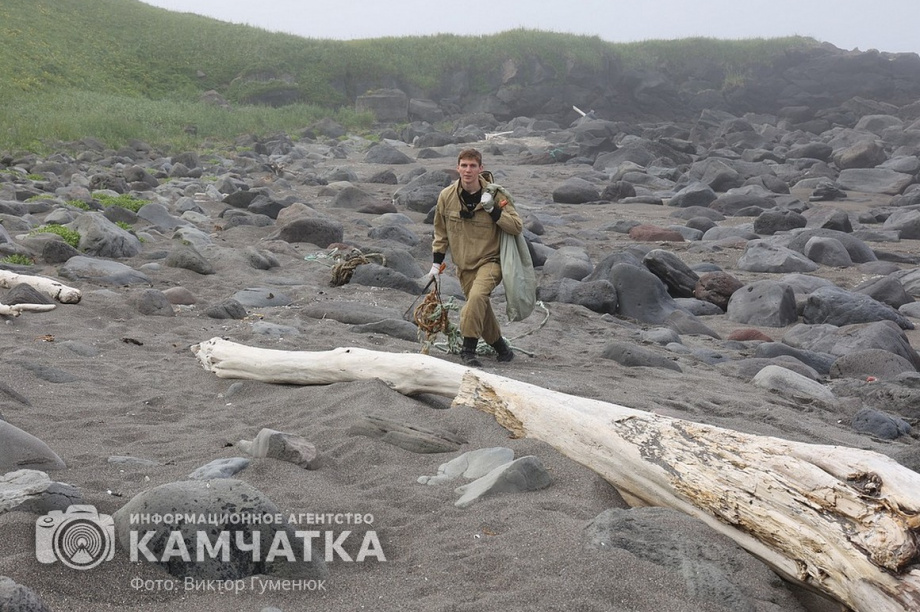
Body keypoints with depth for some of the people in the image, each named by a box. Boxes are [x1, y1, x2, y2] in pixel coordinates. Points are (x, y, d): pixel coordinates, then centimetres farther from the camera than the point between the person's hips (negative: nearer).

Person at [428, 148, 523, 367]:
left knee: (477, 296, -30)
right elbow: (441, 232, 12)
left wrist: (493, 209, -22)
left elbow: (517, 227, -12)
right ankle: (500, 346, 32)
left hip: (490, 261, -4)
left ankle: (469, 349, -24)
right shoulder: (447, 196, -1)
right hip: (464, 265, 4)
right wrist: (436, 262, 10)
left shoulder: (495, 194, -9)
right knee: (481, 309, 8)